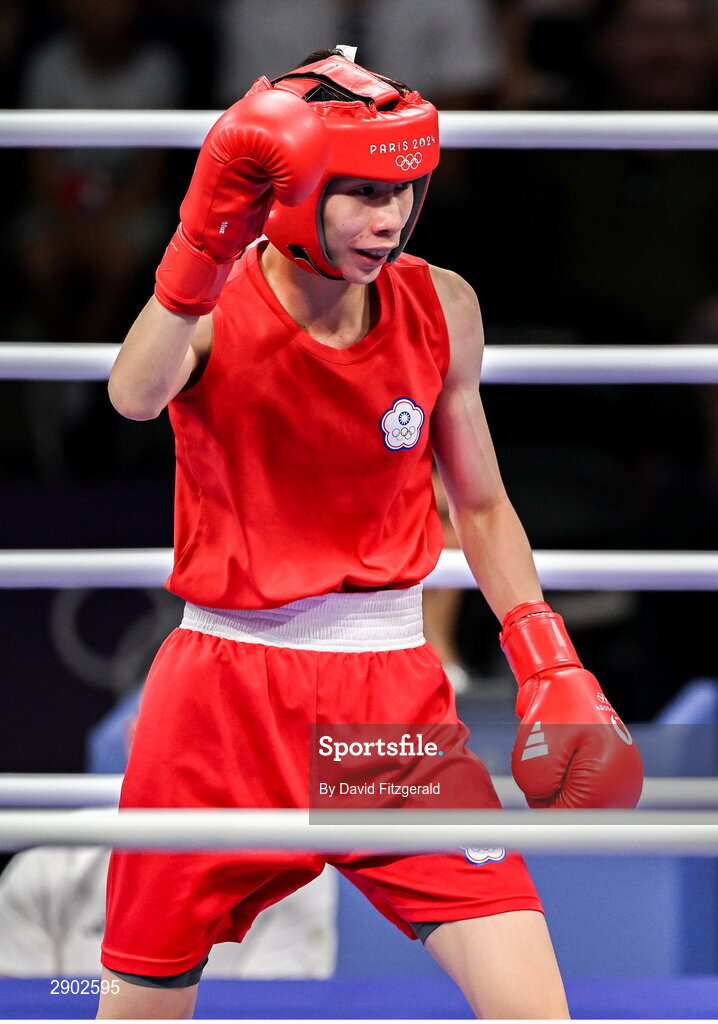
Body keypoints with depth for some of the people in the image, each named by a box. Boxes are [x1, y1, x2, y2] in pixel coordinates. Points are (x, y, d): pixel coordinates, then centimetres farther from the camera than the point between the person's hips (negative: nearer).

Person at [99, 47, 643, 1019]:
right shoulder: (216, 299, -10)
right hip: (225, 688, -1)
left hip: (391, 687, 2)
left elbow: (481, 507, 12)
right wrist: (203, 247, -49)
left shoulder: (441, 311, -2)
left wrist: (550, 665, 2)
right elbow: (136, 396, -35)